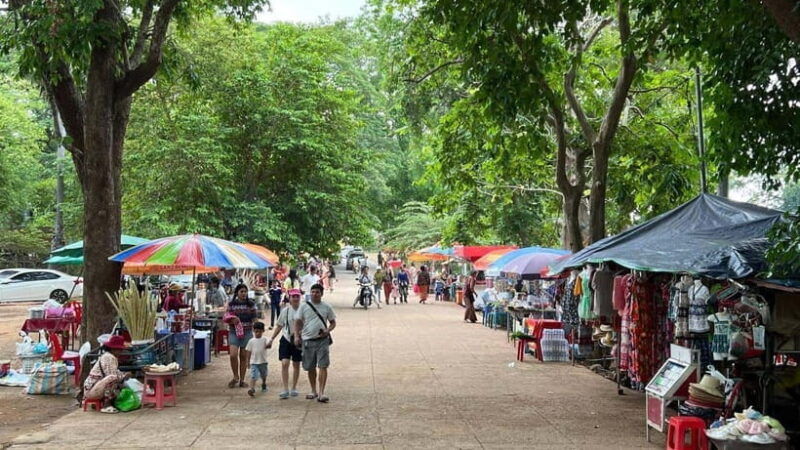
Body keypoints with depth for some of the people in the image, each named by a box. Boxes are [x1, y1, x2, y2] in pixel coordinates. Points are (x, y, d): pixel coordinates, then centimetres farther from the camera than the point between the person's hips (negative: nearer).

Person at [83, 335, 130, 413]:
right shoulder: (108, 357, -18)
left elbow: (116, 372, 21)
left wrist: (123, 374, 3)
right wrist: (124, 376, -9)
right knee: (112, 378, -32)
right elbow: (112, 375, -24)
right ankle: (106, 406, -26)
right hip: (91, 390, -11)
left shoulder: (110, 357, 14)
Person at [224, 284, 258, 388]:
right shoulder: (231, 304, 5)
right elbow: (225, 318, 9)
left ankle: (242, 380, 14)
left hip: (247, 332, 0)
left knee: (244, 356, 4)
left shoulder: (251, 304, 4)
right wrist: (232, 320, -12)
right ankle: (235, 376, 8)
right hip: (234, 332, 0)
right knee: (233, 355, -14)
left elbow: (254, 319, 7)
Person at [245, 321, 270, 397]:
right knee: (253, 376, -17)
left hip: (263, 362, 1)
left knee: (264, 375, 22)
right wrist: (248, 361, 5)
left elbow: (268, 345, -21)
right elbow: (249, 351, 4)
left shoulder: (265, 339, -4)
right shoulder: (251, 341, -1)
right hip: (254, 362, -1)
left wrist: (268, 345, -45)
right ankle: (252, 389, -26)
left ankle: (264, 385, 47)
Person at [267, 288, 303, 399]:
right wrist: (272, 339, 6)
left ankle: (294, 388, 24)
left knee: (296, 365, 10)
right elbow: (279, 326, 9)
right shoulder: (285, 311, 1)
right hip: (286, 340, 1)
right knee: (284, 363, -11)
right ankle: (285, 390, -8)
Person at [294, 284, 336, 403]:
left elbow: (333, 322, 12)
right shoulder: (304, 306, 4)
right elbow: (298, 322, 5)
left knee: (323, 366, -10)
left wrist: (328, 330, -8)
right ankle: (314, 391, 27)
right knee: (310, 368, 10)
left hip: (323, 340, -1)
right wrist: (296, 336, -8)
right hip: (308, 340, 1)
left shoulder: (326, 307, 5)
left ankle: (321, 393, -10)